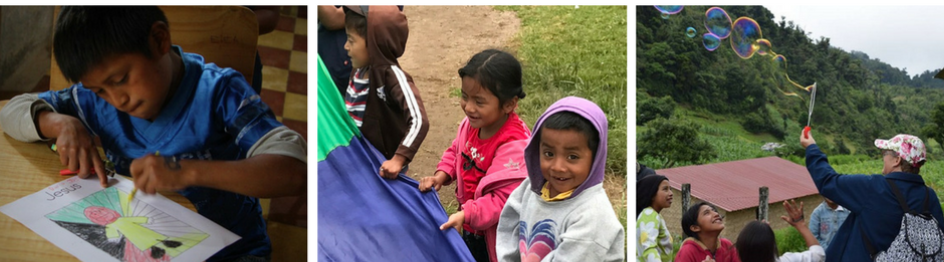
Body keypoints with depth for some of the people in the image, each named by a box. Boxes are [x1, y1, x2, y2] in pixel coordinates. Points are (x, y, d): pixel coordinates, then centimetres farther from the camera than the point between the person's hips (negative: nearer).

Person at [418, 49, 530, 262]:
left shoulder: (514, 146, -34)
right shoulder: (473, 124, -10)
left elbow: (504, 198, -34)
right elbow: (456, 151, 9)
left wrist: (466, 215, -42)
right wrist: (442, 174, -9)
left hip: (496, 235, -7)